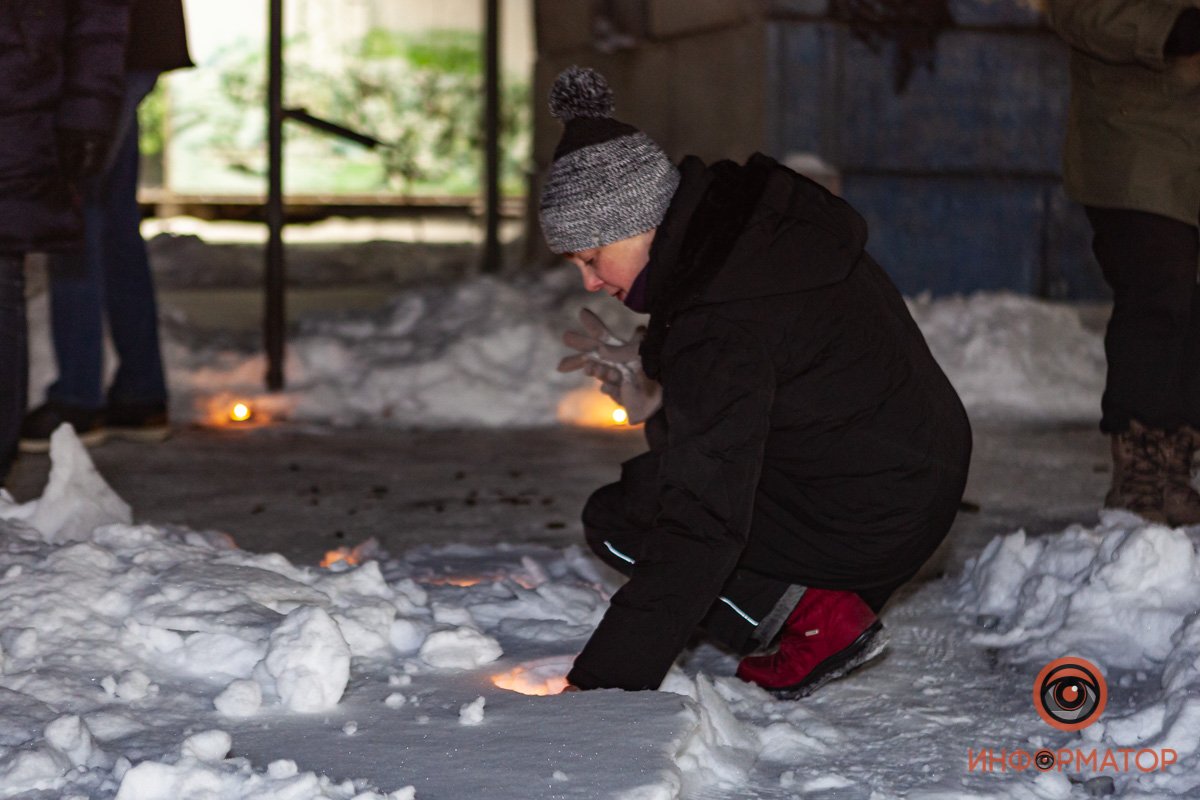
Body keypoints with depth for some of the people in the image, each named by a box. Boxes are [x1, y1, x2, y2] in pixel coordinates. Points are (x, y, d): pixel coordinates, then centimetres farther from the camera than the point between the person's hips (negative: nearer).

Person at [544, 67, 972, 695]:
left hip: (868, 524, -9)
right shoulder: (747, 210, -1)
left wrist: (602, 684, -31)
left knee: (614, 521, -2)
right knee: (676, 428, 24)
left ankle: (815, 619, -9)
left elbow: (700, 530, -32)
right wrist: (654, 376, 9)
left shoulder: (719, 326, -28)